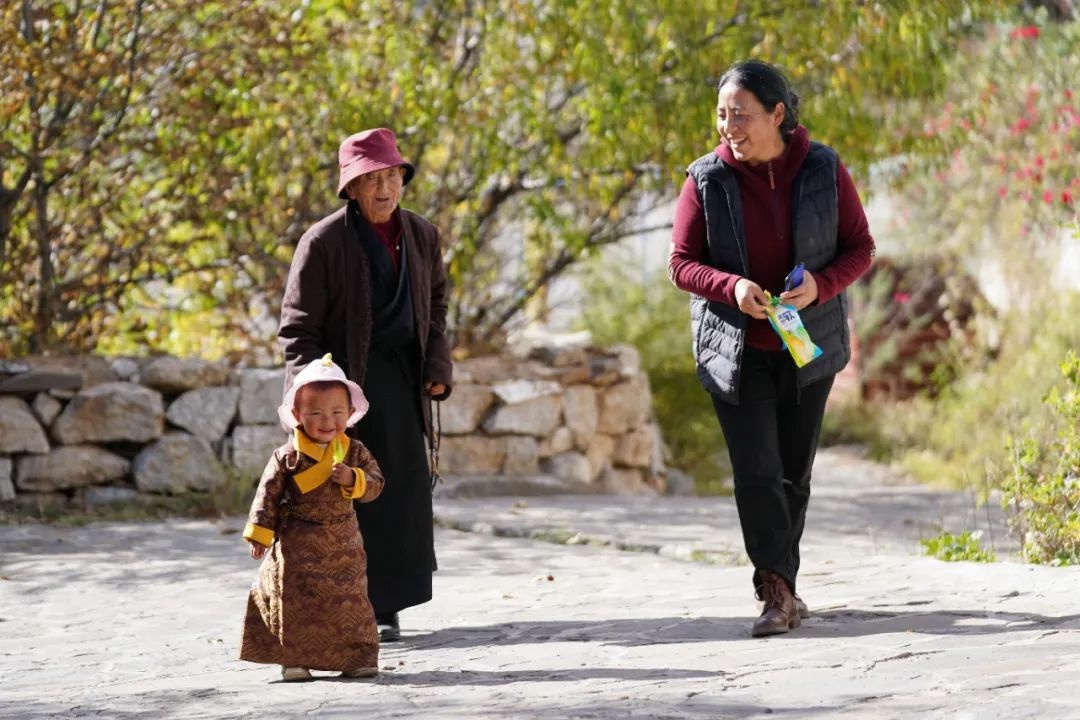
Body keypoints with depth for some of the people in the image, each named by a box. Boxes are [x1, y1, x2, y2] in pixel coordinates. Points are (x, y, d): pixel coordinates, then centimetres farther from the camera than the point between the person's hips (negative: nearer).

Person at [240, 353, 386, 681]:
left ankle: (357, 656, 14)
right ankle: (294, 658, 4)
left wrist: (353, 479, -21)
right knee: (296, 601, -2)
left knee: (350, 601, 6)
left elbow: (375, 483, -1)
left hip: (343, 546, 3)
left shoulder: (356, 452, 2)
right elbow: (268, 494, -5)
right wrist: (260, 533, -10)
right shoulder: (287, 457, -7)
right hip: (298, 546, -3)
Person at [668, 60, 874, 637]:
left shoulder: (824, 171, -5)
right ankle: (780, 593, -11)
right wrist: (731, 287, -22)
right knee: (756, 472, -12)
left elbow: (860, 248, 2)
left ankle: (780, 590, 21)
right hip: (735, 350, -1)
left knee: (794, 473, 8)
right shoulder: (706, 180, -6)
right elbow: (681, 263, -2)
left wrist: (820, 286, -19)